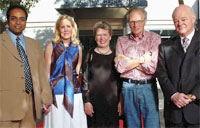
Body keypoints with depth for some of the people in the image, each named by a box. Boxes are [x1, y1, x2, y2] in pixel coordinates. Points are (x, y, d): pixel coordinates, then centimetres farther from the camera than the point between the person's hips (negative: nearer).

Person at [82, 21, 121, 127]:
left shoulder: (116, 55, 6)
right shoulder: (90, 55, 4)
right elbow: (85, 80, 3)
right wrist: (86, 101, -3)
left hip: (112, 101, 1)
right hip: (94, 102, 0)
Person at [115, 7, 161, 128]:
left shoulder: (154, 38, 0)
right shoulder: (122, 40, 7)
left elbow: (152, 67, -11)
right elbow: (120, 67, -4)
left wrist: (127, 60, -7)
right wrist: (142, 59, -9)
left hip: (148, 87, -2)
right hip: (128, 88, 2)